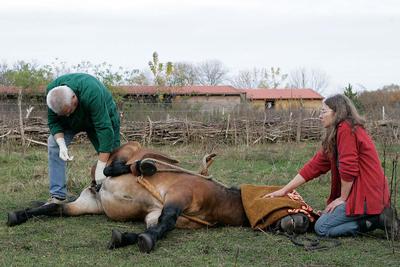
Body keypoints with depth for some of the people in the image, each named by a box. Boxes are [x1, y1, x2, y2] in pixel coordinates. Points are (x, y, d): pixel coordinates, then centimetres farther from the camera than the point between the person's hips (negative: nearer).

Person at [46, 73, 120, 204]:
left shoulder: (91, 94, -45)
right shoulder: (52, 91, -30)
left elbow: (105, 129, -45)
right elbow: (53, 122, -18)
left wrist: (101, 166, -46)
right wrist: (61, 144, -37)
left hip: (101, 116, -3)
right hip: (72, 123, 3)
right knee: (54, 144, -16)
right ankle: (58, 196, -14)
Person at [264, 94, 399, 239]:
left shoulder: (346, 129, -14)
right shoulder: (334, 137, 15)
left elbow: (348, 169, -20)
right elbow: (315, 165, 12)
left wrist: (343, 198, -7)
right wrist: (284, 190, 10)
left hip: (365, 194, -10)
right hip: (358, 192, 10)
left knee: (321, 227, -8)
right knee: (325, 216, 19)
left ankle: (378, 219, -7)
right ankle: (378, 216, 9)